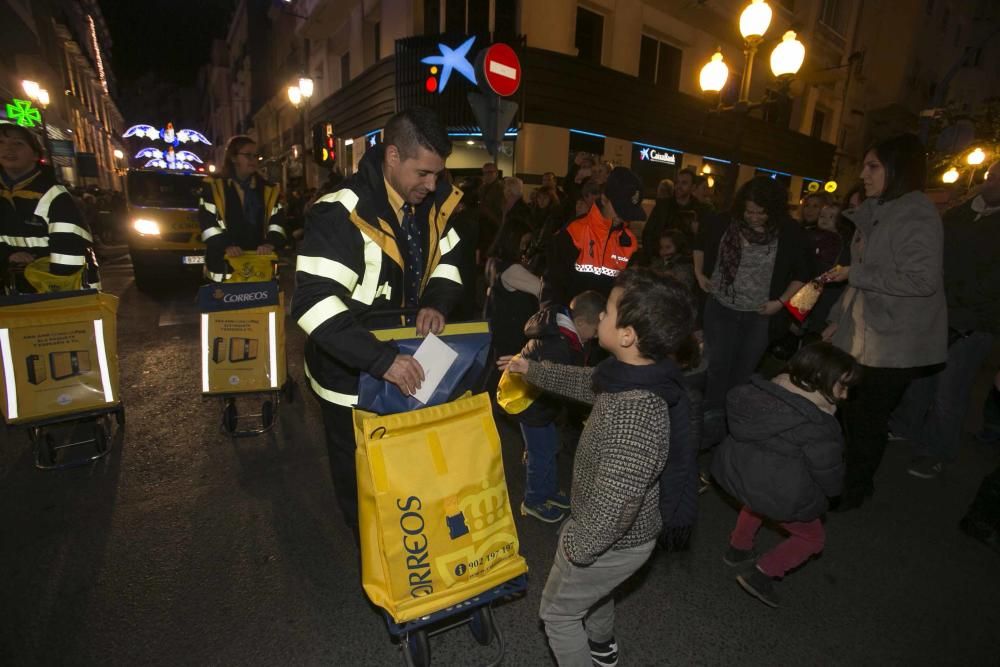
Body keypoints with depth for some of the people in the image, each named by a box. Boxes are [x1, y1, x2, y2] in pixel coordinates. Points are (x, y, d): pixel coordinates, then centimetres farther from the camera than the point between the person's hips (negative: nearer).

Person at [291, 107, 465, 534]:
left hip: (409, 365, 6)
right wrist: (380, 360, -39)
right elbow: (313, 303, -31)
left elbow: (447, 260, 9)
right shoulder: (342, 214, -26)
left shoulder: (432, 202, -4)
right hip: (353, 377, -6)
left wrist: (436, 302, -12)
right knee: (362, 485, 17)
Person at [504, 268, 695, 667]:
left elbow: (611, 510, -36)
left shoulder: (633, 416, -42)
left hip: (612, 542, -8)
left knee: (557, 611, 19)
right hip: (614, 531, 9)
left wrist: (575, 548, -18)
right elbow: (584, 382, 8)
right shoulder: (632, 377, -13)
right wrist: (531, 370, 17)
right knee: (595, 587, 36)